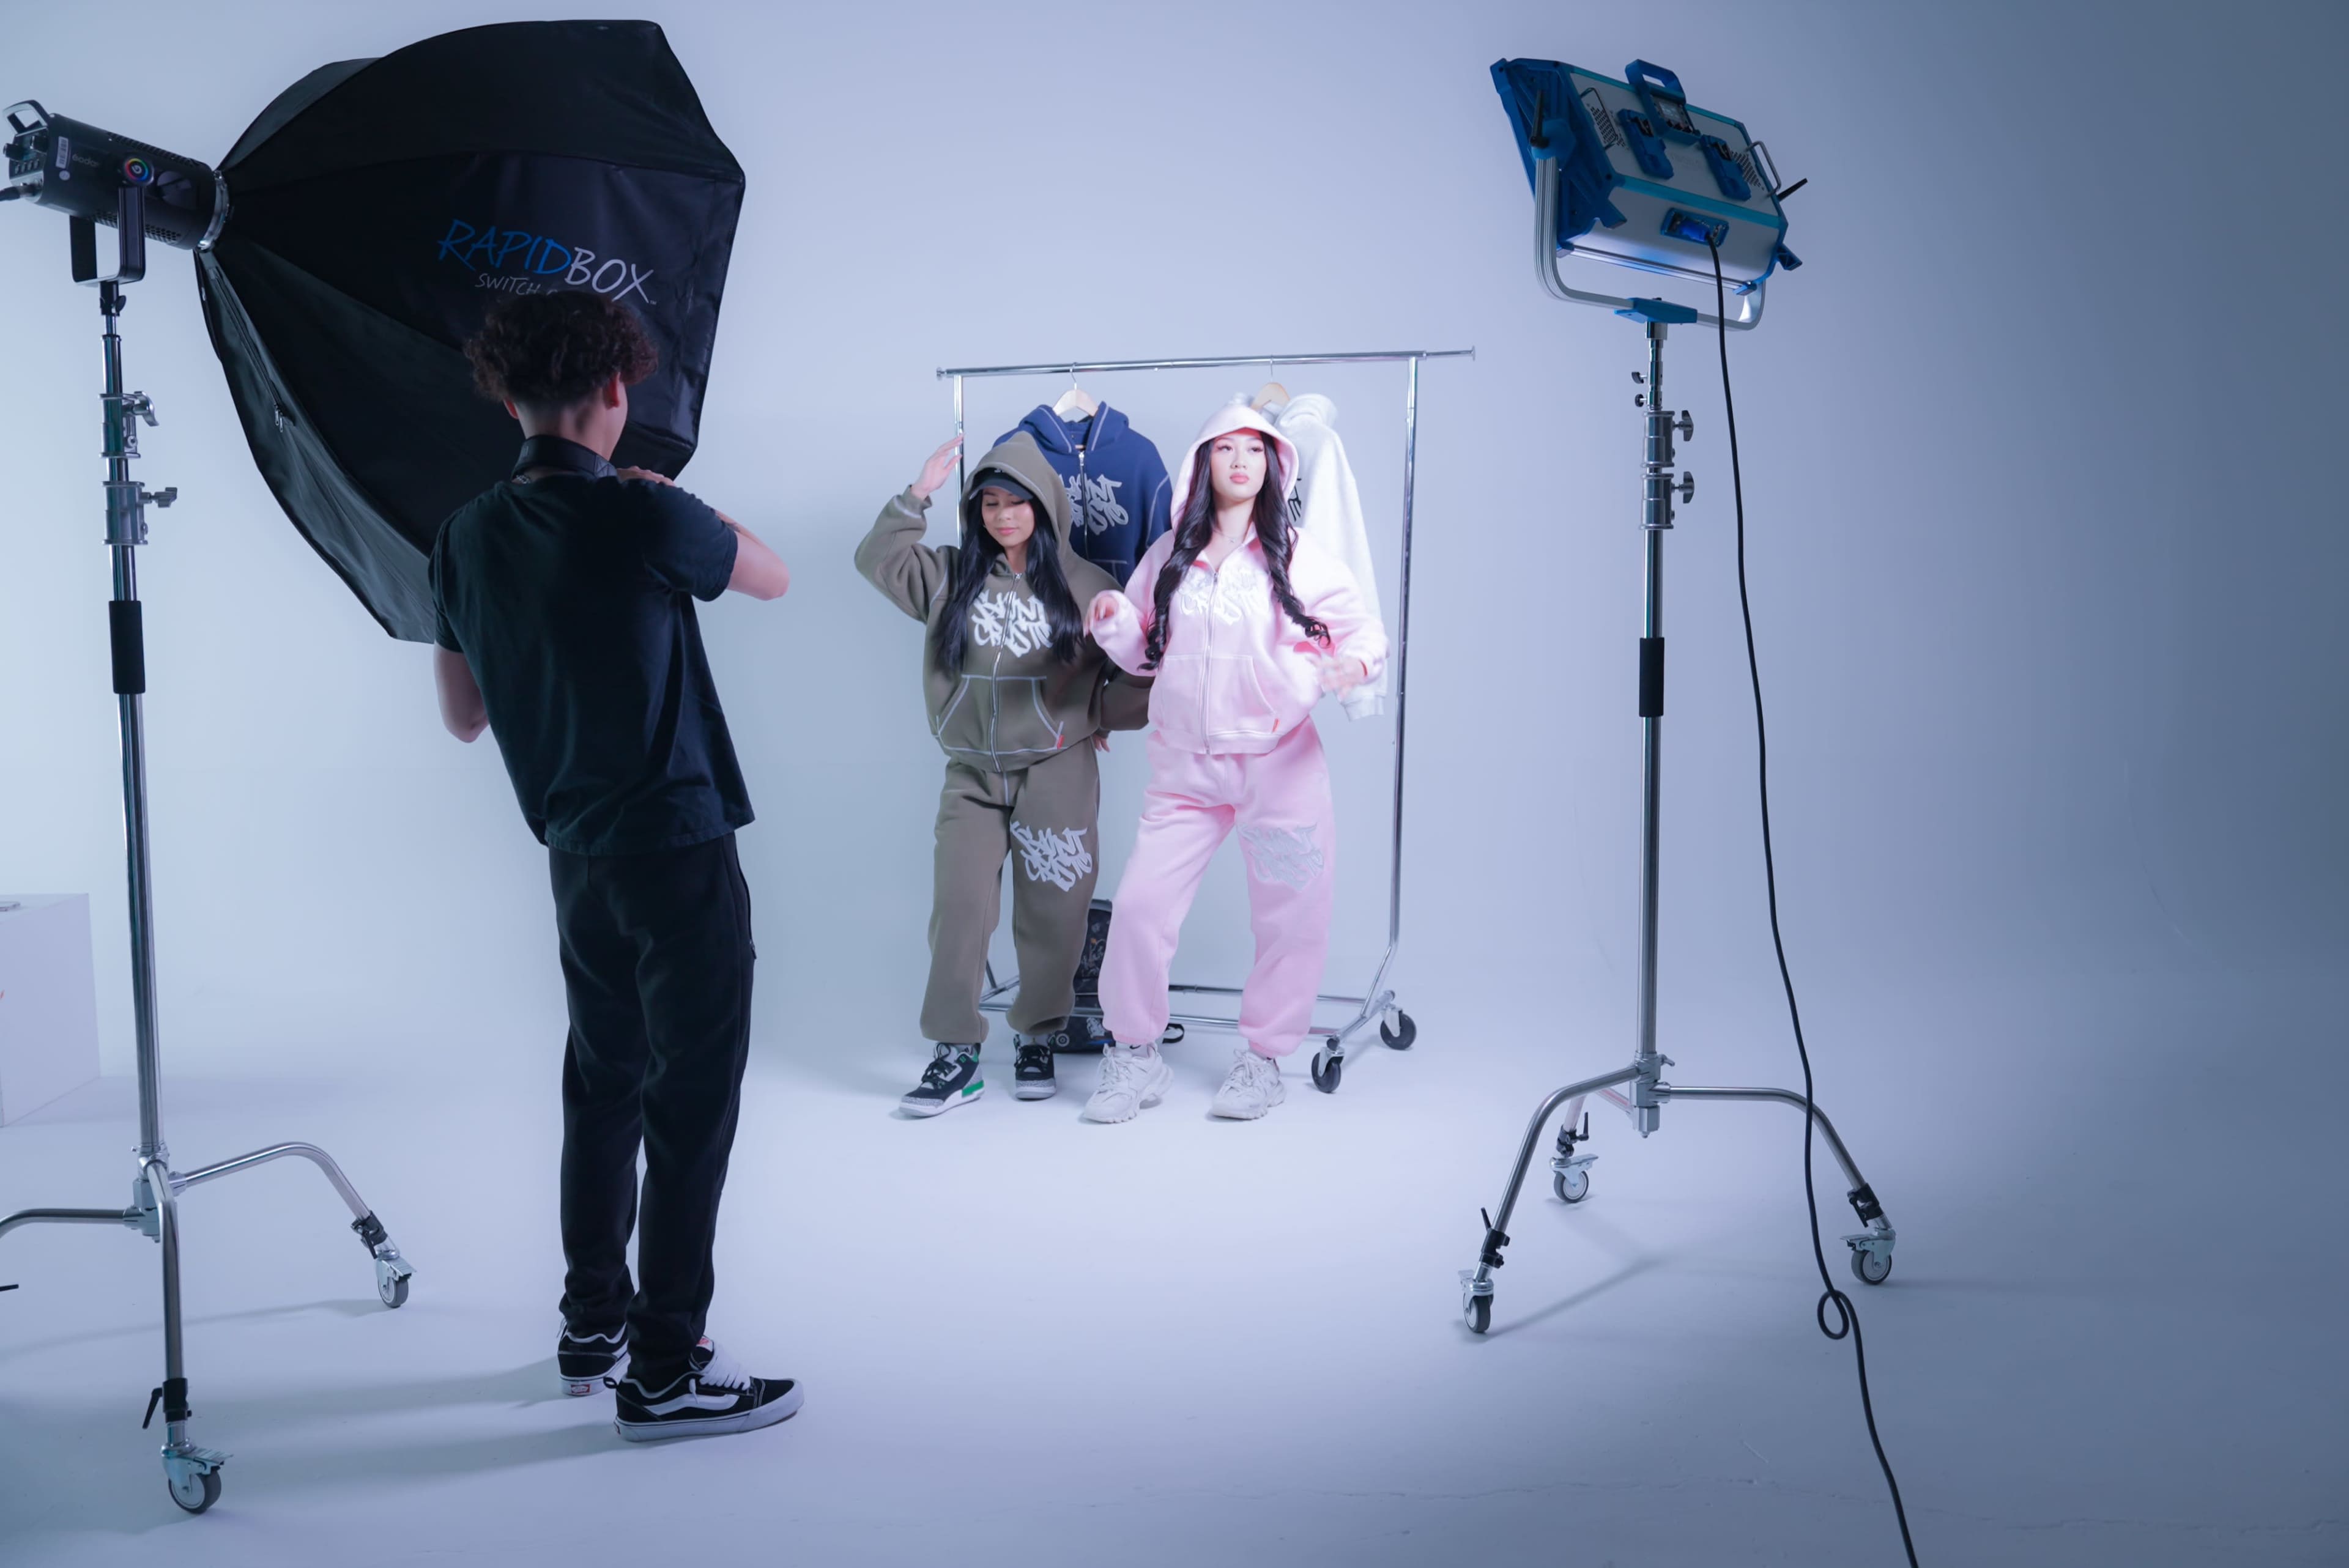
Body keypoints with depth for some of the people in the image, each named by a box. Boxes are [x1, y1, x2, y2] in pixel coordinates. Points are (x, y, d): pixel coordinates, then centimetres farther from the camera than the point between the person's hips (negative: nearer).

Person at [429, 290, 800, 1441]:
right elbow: (772, 579, 4)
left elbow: (463, 717, 12)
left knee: (604, 1085, 18)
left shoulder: (467, 537, 3)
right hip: (679, 849, -7)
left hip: (575, 856, 7)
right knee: (692, 1100, 0)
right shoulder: (643, 518, -16)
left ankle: (593, 1322, 29)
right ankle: (665, 1369, 6)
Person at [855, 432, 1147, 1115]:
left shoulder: (1085, 585, 2)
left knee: (1052, 914, 4)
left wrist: (1103, 716, -1)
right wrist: (920, 494, -2)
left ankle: (1038, 1039, 20)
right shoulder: (950, 577, 8)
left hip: (1057, 774, -1)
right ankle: (955, 1054, 0)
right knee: (958, 909, -7)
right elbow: (877, 559, 3)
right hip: (972, 776, 2)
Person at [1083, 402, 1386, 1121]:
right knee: (1139, 903, -3)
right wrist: (1114, 622, -4)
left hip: (1280, 763, -2)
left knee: (1290, 918, 3)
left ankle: (1263, 1057, 23)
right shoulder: (1168, 556, 8)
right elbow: (1143, 652, 16)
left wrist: (1354, 663, -19)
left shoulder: (1299, 557, -1)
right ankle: (1135, 1056, 14)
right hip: (1184, 766, 2)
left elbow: (1365, 630, 3)